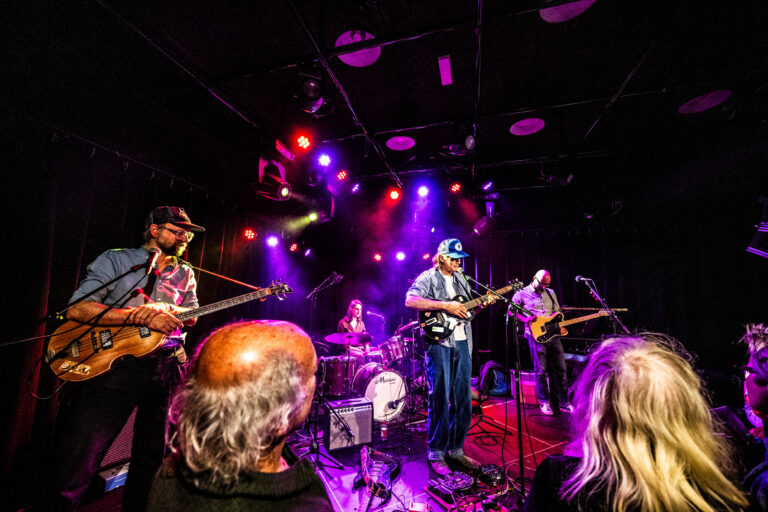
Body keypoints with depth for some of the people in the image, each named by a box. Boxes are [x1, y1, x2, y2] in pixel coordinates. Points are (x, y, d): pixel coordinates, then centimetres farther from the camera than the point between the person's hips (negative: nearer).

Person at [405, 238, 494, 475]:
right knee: (440, 399, -1)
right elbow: (410, 300, -20)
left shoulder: (461, 280, 18)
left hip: (462, 342, 7)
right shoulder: (428, 278, -4)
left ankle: (456, 449, 26)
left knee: (463, 399, 11)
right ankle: (436, 454, 15)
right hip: (438, 342, -7)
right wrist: (445, 306, -22)